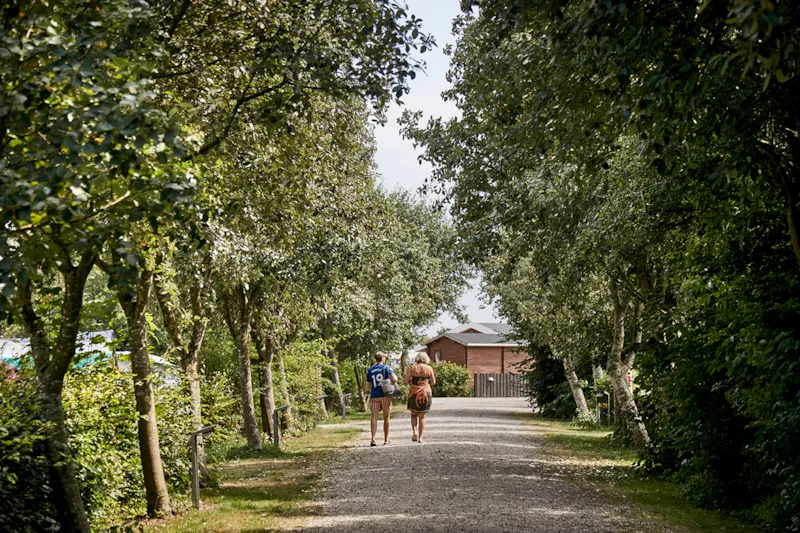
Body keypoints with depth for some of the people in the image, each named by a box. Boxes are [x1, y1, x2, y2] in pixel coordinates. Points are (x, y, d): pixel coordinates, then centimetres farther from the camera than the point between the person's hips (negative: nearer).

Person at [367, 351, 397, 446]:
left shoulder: (370, 370, 9)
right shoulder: (386, 368, -2)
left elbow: (369, 386, 13)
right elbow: (394, 379, -14)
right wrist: (396, 377, 7)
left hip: (374, 396, 2)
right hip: (385, 395, -2)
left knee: (374, 417, -4)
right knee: (386, 418, 9)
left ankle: (373, 438, -20)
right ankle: (386, 439, 16)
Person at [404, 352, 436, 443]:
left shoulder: (412, 368, -1)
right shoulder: (429, 368, 0)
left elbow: (406, 381, -2)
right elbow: (433, 382, 7)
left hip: (414, 394, 0)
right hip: (426, 394, 0)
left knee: (414, 414, 18)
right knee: (422, 416, 8)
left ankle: (414, 431, -4)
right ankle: (420, 437, 4)